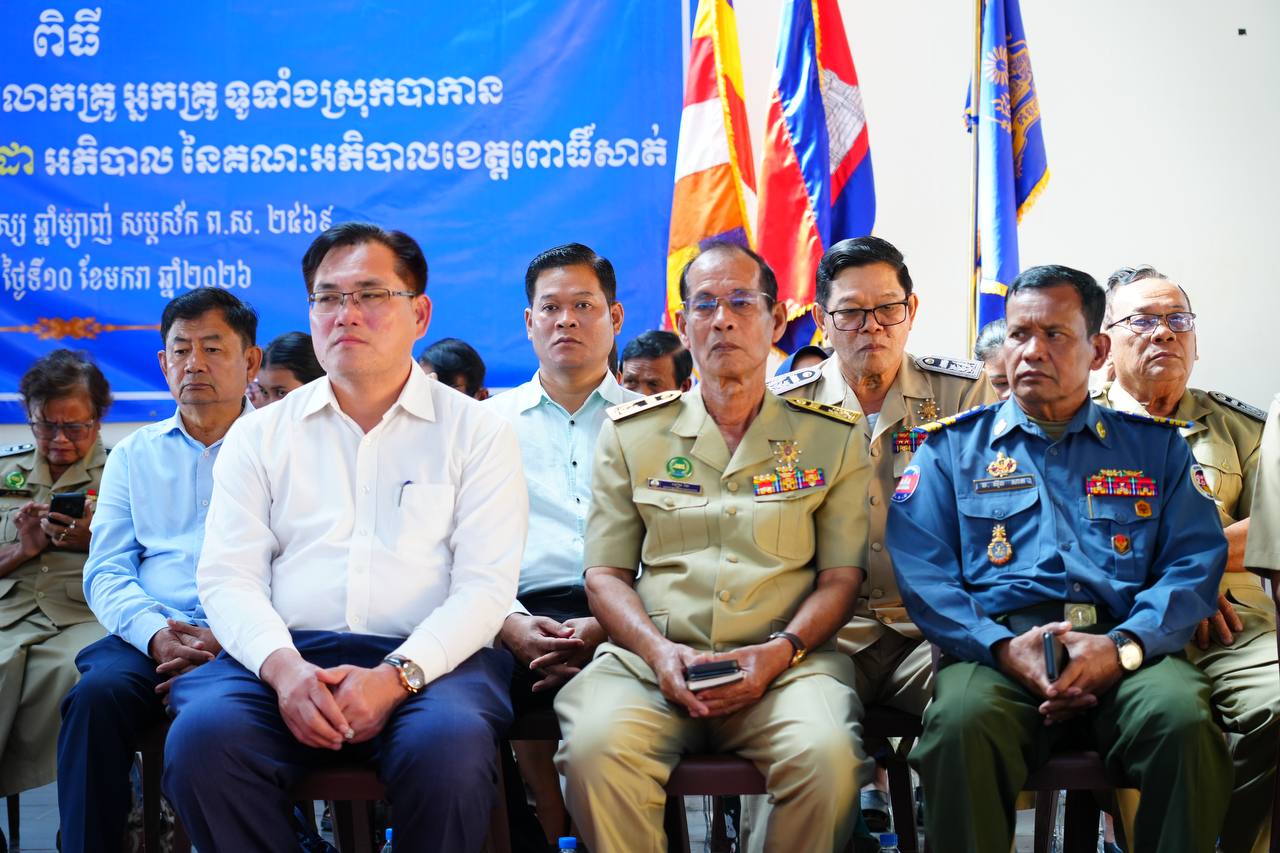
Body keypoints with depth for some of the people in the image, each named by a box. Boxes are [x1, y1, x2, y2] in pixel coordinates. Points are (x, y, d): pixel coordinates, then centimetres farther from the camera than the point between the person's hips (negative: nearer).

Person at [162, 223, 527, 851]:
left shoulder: (476, 433, 9)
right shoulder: (260, 435, 16)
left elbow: (486, 585, -1)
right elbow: (229, 577, 7)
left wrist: (396, 675, -17)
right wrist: (282, 666, -14)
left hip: (428, 659, -1)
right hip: (287, 655, 2)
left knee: (450, 746, -34)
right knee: (202, 735, -29)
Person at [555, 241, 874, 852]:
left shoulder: (832, 436, 12)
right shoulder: (631, 433, 14)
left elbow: (841, 576, 9)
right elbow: (605, 573, 12)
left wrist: (780, 651, -10)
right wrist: (658, 650, -8)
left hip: (784, 661, 0)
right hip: (651, 658, 1)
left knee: (827, 756, -33)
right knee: (595, 745, -32)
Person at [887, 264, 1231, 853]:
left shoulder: (1155, 445, 21)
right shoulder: (953, 446, 18)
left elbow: (1197, 561, 8)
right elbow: (922, 572, 5)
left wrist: (1123, 647, -11)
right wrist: (1003, 647, -13)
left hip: (1127, 648, 1)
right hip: (998, 644, -1)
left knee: (1184, 719, -33)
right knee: (961, 722, -36)